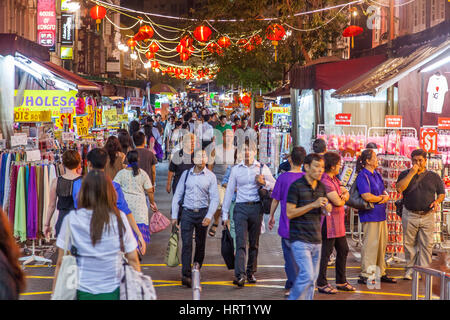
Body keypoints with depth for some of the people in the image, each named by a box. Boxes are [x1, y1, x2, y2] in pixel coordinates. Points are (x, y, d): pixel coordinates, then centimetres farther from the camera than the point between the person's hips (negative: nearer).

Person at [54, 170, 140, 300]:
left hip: (83, 292, 0)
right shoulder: (119, 218, -5)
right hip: (113, 292, 0)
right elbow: (133, 259, -2)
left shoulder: (71, 220, -7)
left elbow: (61, 262, -4)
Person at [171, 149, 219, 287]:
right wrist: (174, 215, 5)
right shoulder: (186, 174, 5)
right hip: (187, 213, 0)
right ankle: (186, 275, -14)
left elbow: (215, 198, -3)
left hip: (202, 213, 0)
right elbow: (177, 195, 9)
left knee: (200, 244, 9)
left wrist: (209, 216, -15)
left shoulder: (210, 176, 0)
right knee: (186, 243, -10)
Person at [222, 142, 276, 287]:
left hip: (256, 208, 1)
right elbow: (229, 191, 8)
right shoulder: (236, 169, 7)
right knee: (241, 243, -10)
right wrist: (225, 213, 5)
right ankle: (239, 276, -19)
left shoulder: (262, 168, 5)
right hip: (240, 208, -1)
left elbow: (275, 186, 7)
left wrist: (264, 182, -13)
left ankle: (251, 273, 21)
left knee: (254, 243, 9)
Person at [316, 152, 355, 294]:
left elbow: (346, 193, 15)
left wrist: (343, 196, -9)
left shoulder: (334, 179, 14)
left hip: (338, 221, 10)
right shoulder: (325, 181, -19)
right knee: (325, 252, -2)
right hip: (329, 222, -10)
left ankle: (341, 281, 26)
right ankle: (321, 284, 6)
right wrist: (343, 198, 3)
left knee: (343, 250, 15)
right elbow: (338, 201, -20)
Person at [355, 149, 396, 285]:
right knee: (370, 245, -6)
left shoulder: (377, 175, 16)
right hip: (370, 216, -9)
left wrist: (386, 197, -4)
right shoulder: (362, 176, -13)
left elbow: (385, 192, 20)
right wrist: (381, 198, -4)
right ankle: (365, 275, 1)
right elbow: (367, 197, -21)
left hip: (381, 215, 9)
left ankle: (380, 273, 23)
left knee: (382, 244, 13)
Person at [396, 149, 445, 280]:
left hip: (427, 215, 0)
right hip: (410, 215, 0)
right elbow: (399, 188, -12)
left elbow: (441, 193, 14)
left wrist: (437, 202, -8)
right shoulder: (405, 174, 6)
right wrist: (412, 173, -14)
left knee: (426, 245, -1)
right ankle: (410, 268, 17)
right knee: (409, 243, 5)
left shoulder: (434, 176, 10)